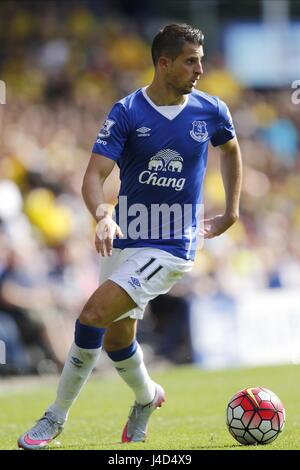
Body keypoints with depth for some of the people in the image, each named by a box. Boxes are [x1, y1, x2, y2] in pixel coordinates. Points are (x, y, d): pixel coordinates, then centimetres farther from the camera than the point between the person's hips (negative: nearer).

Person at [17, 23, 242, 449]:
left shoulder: (211, 111, -2)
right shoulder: (127, 112, -7)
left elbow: (231, 150, 22)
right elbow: (94, 176, -15)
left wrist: (231, 213, 20)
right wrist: (103, 215, -35)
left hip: (171, 246, -3)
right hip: (123, 238, 3)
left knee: (94, 315, -19)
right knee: (115, 337, 12)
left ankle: (56, 417, -7)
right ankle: (147, 397, 44)